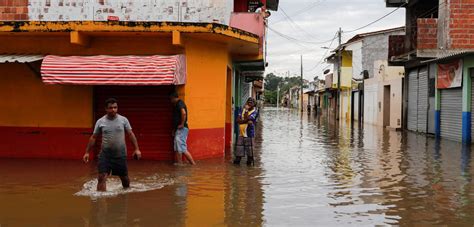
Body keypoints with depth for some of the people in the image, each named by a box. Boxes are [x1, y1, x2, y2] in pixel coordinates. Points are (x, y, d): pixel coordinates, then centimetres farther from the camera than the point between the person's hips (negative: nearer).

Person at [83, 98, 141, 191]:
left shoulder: (123, 120, -2)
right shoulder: (100, 122, -1)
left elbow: (131, 134, 1)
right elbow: (93, 137, 7)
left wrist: (137, 149, -5)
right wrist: (87, 152, 4)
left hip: (120, 154, 0)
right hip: (105, 154, 0)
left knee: (124, 177, 13)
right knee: (101, 177, -13)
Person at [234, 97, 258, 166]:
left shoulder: (254, 111, -5)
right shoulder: (243, 110, 10)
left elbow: (247, 119, -18)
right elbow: (238, 120, 2)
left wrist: (246, 110, -13)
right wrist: (246, 121, -12)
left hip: (249, 132, -5)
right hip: (241, 132, 5)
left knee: (249, 146, 0)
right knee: (239, 145, 7)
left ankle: (249, 160, 10)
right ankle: (237, 159, 15)